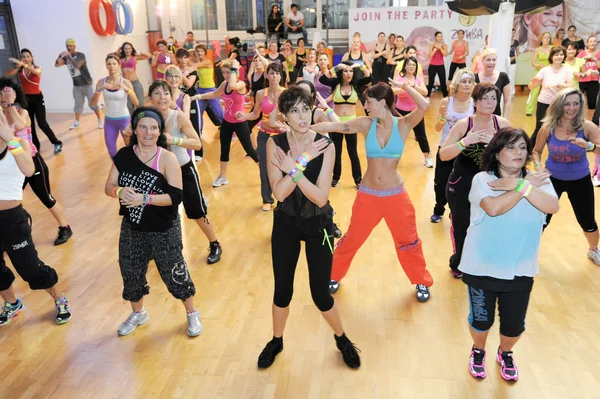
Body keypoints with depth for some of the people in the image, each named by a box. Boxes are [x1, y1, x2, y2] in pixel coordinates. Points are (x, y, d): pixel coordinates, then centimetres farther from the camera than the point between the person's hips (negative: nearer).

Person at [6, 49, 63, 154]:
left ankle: (57, 143, 3)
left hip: (37, 98, -4)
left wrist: (24, 64, -44)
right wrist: (16, 66, -26)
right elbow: (7, 75, -11)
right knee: (29, 124, 8)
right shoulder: (19, 69, 2)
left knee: (42, 123, -9)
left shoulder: (37, 67, -4)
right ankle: (35, 146, 18)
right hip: (26, 98, 4)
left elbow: (37, 72, -29)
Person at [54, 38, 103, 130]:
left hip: (86, 83, -5)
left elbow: (77, 65, -28)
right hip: (76, 84, 6)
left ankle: (100, 121, 6)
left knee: (92, 103, -5)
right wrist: (59, 56, -19)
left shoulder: (80, 55, -12)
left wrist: (70, 57, -38)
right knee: (78, 104, 11)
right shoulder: (66, 57, 5)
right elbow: (56, 65, -3)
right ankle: (76, 122, 19)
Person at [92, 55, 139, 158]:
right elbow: (93, 103, -8)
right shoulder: (101, 82, -4)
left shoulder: (125, 82, -11)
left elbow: (136, 103, -18)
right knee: (111, 149, 9)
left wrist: (126, 89, -32)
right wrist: (100, 89, -24)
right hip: (109, 121, 3)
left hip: (124, 119, -3)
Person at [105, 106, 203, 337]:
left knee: (173, 272, 8)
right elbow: (108, 187, -1)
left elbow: (176, 196, -20)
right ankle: (138, 313, 45)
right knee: (131, 272, 17)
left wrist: (144, 198, -29)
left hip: (164, 230, -4)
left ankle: (192, 314, 33)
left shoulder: (167, 158, -16)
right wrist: (120, 191, -23)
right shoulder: (124, 155, -4)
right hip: (132, 228, 4)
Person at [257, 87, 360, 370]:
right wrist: (301, 162, -27)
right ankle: (276, 341, 39)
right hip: (285, 224, 2)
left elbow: (321, 198, -23)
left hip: (318, 225, -1)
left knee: (320, 294, 4)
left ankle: (341, 337, 35)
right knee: (282, 291, 10)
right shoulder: (275, 143, -12)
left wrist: (294, 168, -27)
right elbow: (279, 193, -21)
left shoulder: (325, 145, -16)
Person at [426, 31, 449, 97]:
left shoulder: (444, 45, 3)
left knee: (443, 82, 1)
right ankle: (427, 97, 8)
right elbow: (430, 56, -8)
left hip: (441, 66, 1)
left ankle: (446, 97, 9)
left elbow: (445, 54, -12)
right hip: (432, 66, -1)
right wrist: (435, 49, -16)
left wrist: (440, 48, -17)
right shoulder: (432, 45, 1)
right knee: (431, 82, 0)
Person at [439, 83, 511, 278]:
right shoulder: (463, 125, -11)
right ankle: (458, 264, 34)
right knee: (461, 226, 10)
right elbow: (443, 155, -17)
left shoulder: (503, 124, -6)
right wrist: (465, 141, -32)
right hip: (461, 185, -1)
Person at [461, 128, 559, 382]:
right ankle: (478, 352, 44)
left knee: (514, 324, 13)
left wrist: (519, 185, -24)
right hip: (482, 268, -3)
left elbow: (552, 206, -19)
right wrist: (525, 186, -20)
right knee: (481, 319, 12)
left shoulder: (537, 180, -1)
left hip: (520, 270, 3)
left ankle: (505, 354, 46)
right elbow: (494, 208, -29)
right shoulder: (482, 179, -12)